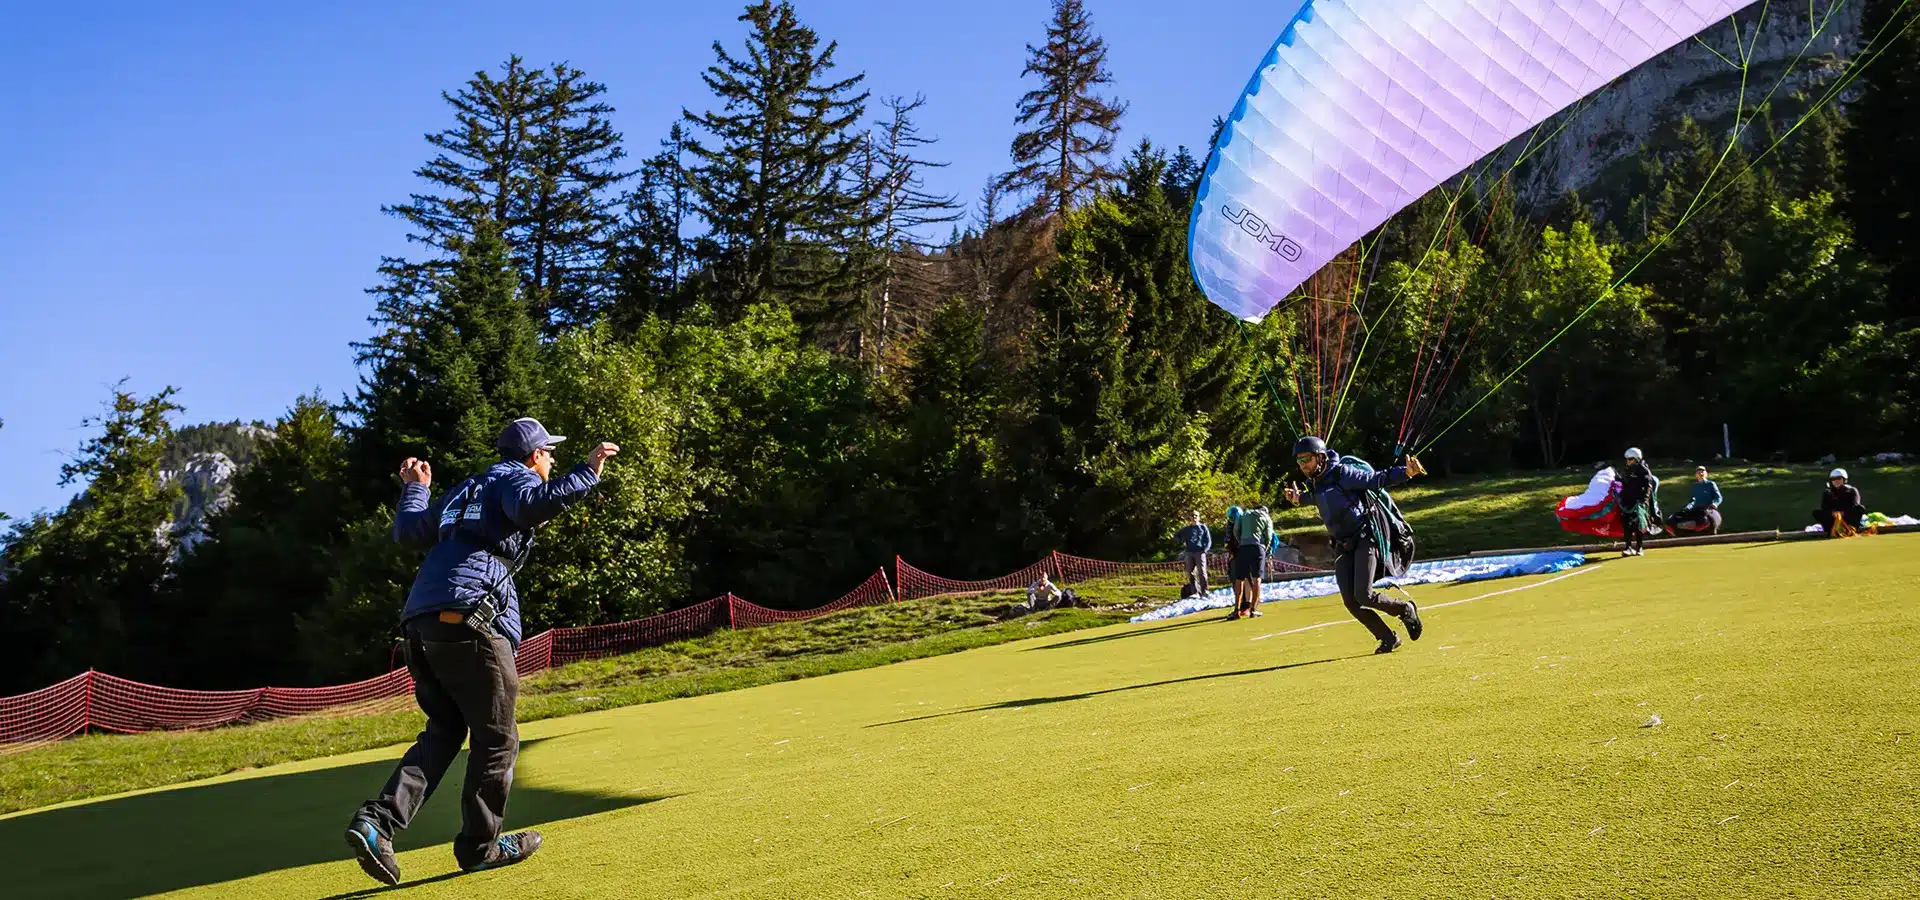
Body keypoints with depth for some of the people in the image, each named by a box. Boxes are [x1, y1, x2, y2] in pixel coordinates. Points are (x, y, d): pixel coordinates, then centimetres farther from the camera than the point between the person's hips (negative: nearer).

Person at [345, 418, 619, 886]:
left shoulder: (467, 489, 30)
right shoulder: (515, 478, 6)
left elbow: (407, 530, 35)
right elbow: (533, 504, -19)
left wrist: (415, 488, 52)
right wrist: (586, 473, -15)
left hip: (419, 621, 9)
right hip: (467, 617, -9)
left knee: (444, 730, 15)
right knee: (496, 737, 3)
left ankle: (375, 821, -2)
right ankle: (480, 845, 10)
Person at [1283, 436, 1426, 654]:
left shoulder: (1343, 473, -14)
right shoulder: (1313, 484, 7)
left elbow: (1377, 480, -15)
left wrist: (1406, 472, -27)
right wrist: (1299, 498, 40)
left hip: (1365, 539, -7)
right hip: (1342, 545, 7)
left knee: (1363, 595, -16)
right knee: (1350, 601, -5)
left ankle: (1406, 609, 12)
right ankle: (1388, 639, 10)